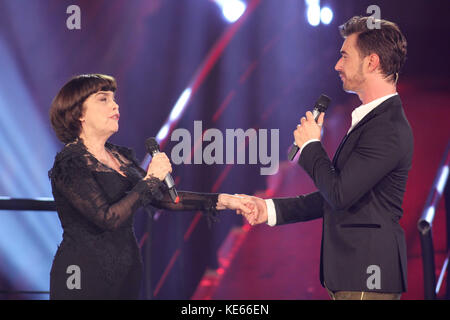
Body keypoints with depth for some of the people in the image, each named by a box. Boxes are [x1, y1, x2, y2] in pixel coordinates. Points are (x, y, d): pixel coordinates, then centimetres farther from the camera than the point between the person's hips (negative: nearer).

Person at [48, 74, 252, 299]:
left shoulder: (120, 157, 11)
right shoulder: (69, 163, -13)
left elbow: (163, 196, 10)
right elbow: (107, 218, -22)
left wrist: (222, 201, 2)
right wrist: (151, 179, -16)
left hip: (126, 271, 8)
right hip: (84, 278, -7)